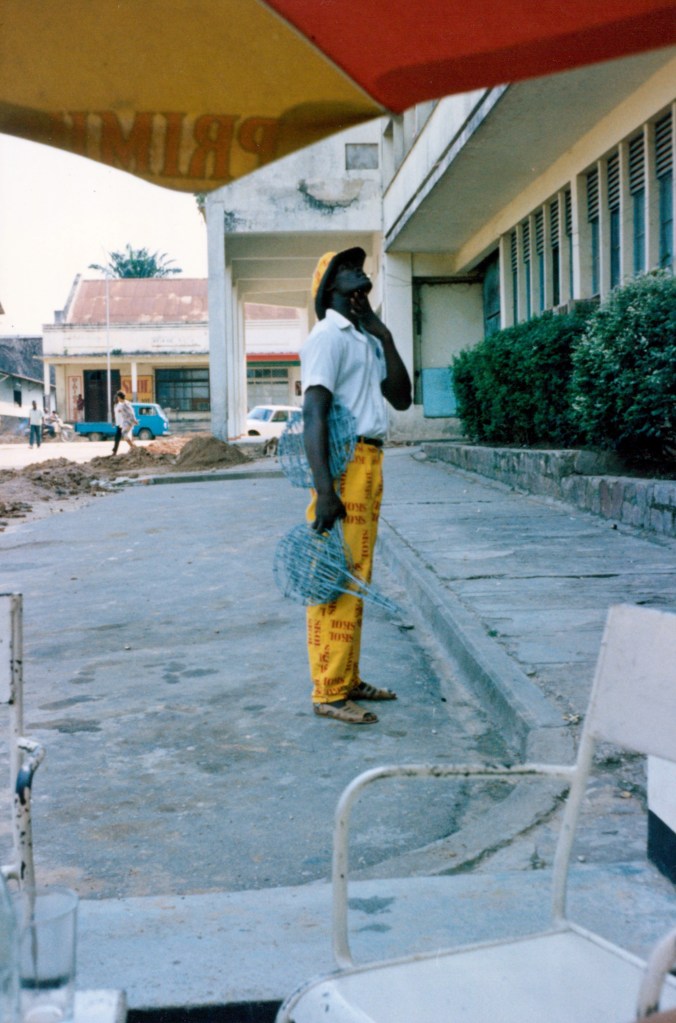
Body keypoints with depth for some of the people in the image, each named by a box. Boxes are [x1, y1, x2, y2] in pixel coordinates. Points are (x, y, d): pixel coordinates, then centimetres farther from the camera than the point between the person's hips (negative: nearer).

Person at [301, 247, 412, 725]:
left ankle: (348, 680, 23)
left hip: (370, 464, 10)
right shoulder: (329, 336, -10)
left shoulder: (367, 340, 19)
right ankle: (329, 693, -1)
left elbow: (401, 398, 17)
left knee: (356, 577, 14)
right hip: (345, 465, -10)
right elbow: (314, 414, -19)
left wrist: (386, 339, 7)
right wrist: (324, 490, -26)